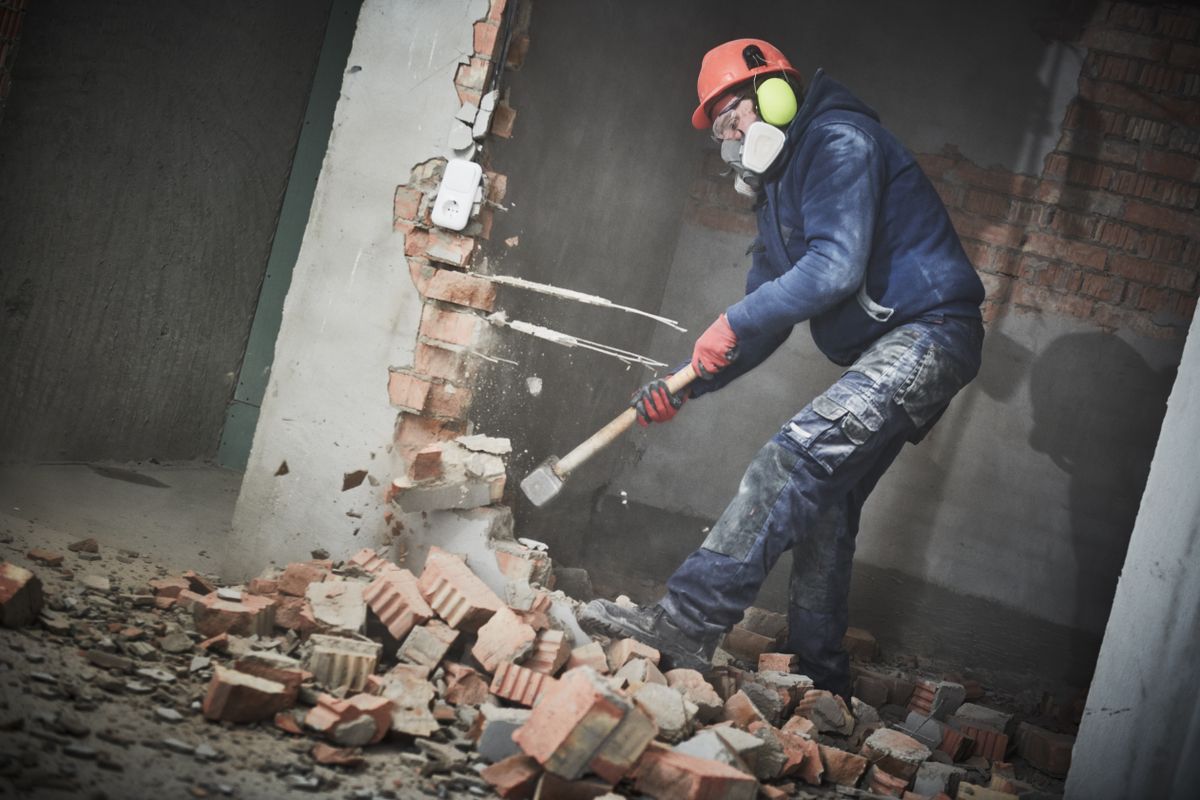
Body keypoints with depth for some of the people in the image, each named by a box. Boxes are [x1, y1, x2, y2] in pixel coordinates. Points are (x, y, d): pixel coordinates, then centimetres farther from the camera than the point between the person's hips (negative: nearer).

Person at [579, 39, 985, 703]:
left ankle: (687, 623, -31)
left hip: (927, 332, -11)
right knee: (824, 499, 10)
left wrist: (733, 322, -18)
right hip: (888, 352, 11)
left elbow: (836, 267, -23)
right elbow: (766, 322, 19)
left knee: (799, 454, -24)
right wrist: (682, 386, 8)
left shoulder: (838, 141, -10)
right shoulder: (780, 191, 20)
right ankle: (820, 678, 19)